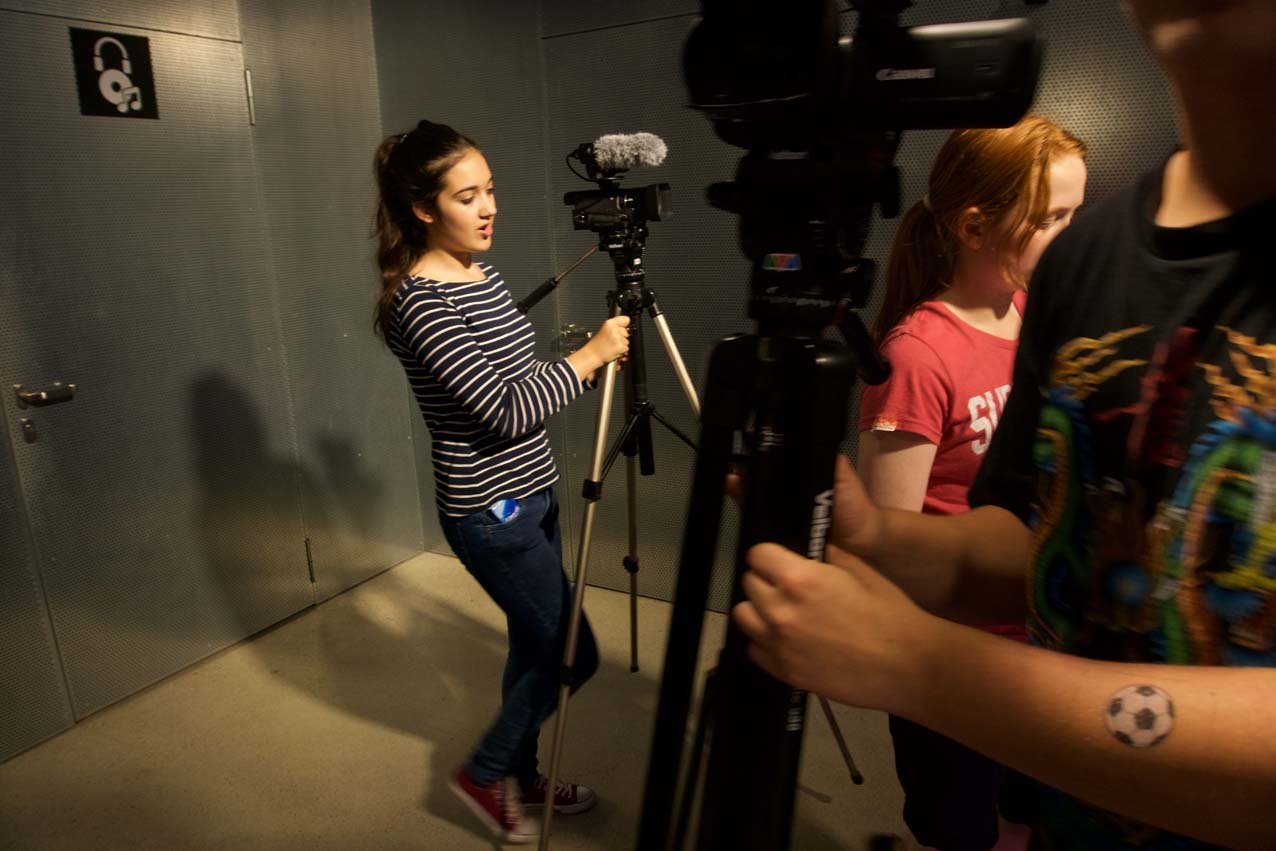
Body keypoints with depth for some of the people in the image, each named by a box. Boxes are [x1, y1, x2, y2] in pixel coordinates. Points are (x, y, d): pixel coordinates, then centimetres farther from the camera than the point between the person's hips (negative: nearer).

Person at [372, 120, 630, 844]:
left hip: (531, 492, 9)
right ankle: (486, 773, 26)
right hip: (490, 511, -8)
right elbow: (504, 411, -23)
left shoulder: (484, 276, 7)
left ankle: (521, 774, 41)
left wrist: (593, 361, 1)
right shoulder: (421, 302, -21)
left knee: (538, 645, 19)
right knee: (575, 655, 3)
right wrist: (589, 356, -16)